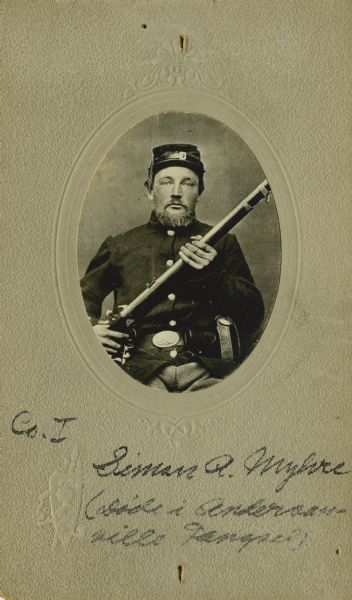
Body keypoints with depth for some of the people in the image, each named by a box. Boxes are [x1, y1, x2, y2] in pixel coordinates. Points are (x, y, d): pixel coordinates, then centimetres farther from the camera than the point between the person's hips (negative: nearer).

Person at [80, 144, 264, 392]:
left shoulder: (223, 243, 20)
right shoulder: (119, 245, 21)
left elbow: (254, 314, 12)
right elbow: (81, 299, 26)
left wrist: (213, 275, -4)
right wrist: (90, 326, 3)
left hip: (205, 367, 1)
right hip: (140, 365, -1)